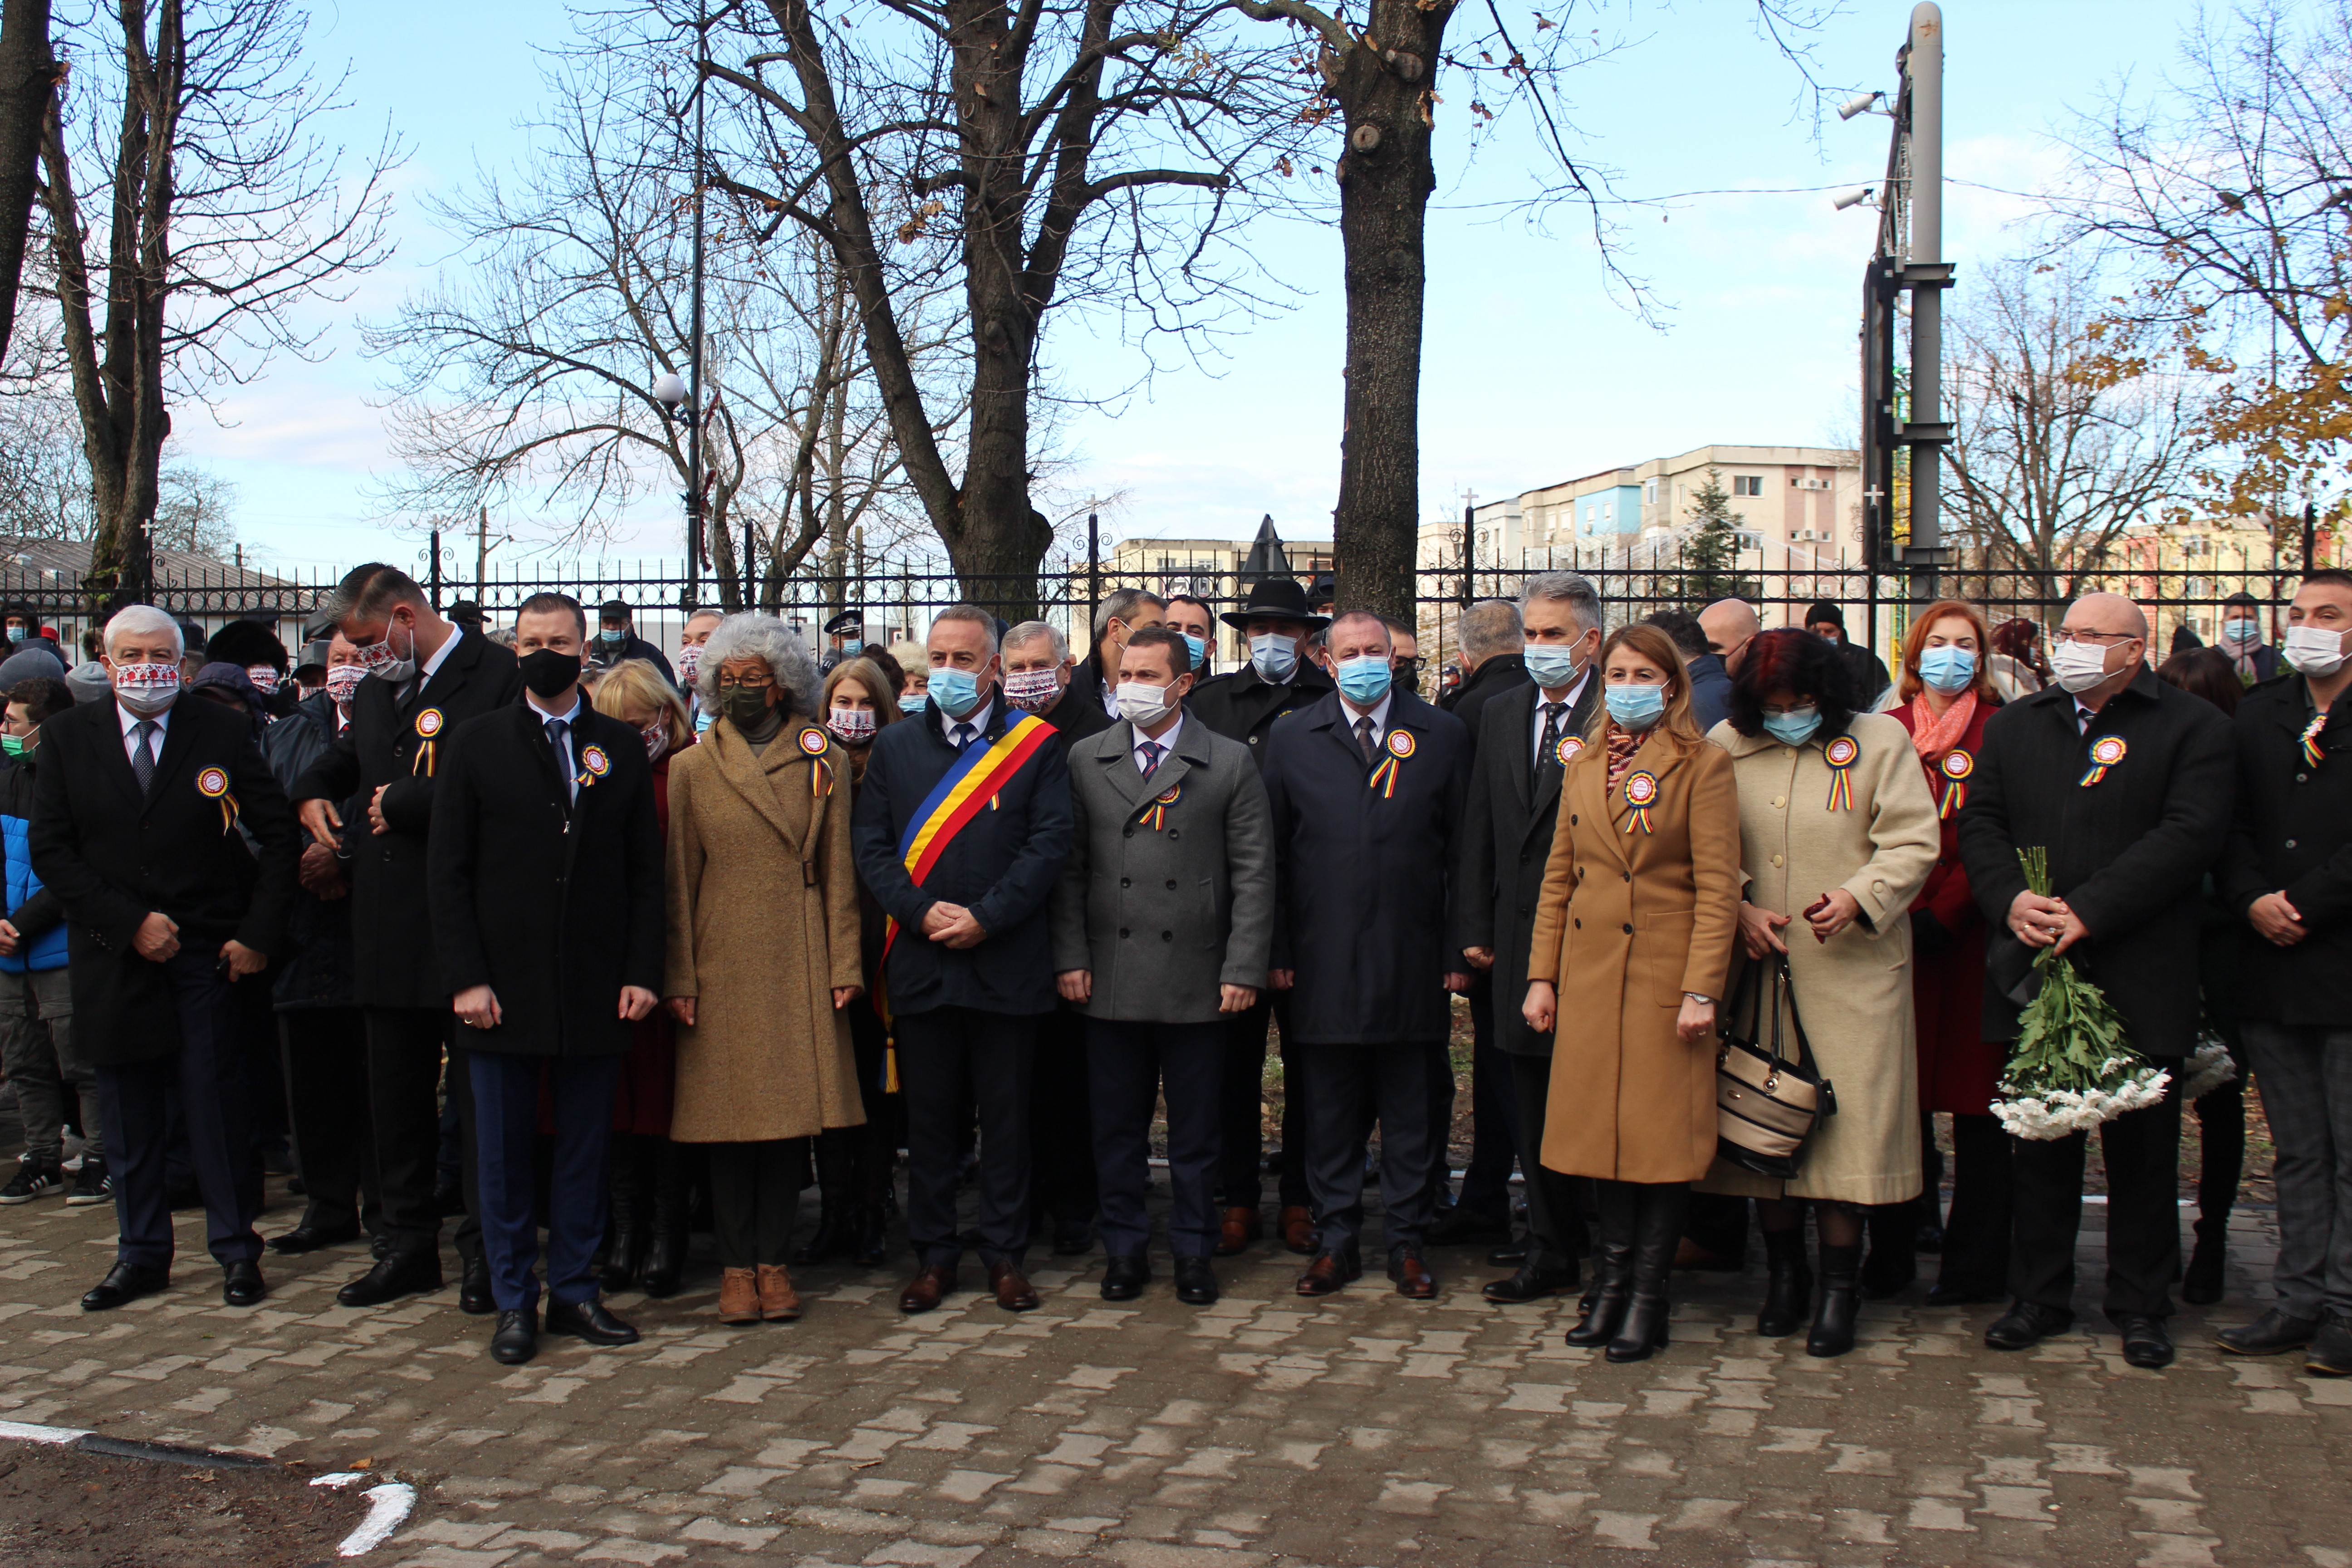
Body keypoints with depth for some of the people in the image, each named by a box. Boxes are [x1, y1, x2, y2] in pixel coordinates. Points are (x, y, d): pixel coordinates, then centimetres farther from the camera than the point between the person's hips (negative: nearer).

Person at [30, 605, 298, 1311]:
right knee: (127, 1114, 9)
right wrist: (130, 922, -10)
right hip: (112, 957, 2)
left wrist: (258, 933, -6)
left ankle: (236, 1251, 12)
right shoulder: (68, 737, 3)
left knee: (217, 1106, 0)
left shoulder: (223, 734, -1)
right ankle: (141, 1254, 21)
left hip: (206, 956, -2)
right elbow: (50, 850, 0)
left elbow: (277, 834, 1)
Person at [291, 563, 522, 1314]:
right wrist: (313, 795, 11)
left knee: (477, 1096, 2)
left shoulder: (500, 676, -11)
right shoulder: (376, 687, 16)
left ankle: (487, 1252, 12)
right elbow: (341, 760, 33)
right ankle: (409, 1245, 26)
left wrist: (401, 803, -12)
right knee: (396, 1097, 14)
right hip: (388, 931, 8)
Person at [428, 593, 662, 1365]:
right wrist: (465, 978, -8)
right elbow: (447, 871, 0)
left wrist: (642, 972, -2)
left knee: (585, 1148, 8)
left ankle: (574, 1291, 19)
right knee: (504, 1152, 5)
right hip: (503, 989, -1)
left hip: (596, 991, 1)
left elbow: (647, 870, 7)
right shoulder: (478, 743, 3)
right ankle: (514, 1302, 16)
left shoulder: (621, 747, 8)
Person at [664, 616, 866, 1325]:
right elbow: (680, 881, 6)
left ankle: (774, 1260, 14)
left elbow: (838, 872, 6)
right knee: (727, 1114, 3)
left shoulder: (824, 762, 7)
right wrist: (679, 977, -1)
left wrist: (844, 965, -1)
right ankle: (737, 1265, 14)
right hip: (722, 967, 0)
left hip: (800, 967, 0)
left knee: (793, 1111, 2)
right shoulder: (692, 769, 7)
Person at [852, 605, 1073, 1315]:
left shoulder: (1037, 745, 3)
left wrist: (986, 918, -13)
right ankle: (934, 1253, 19)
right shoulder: (894, 747, 11)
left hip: (1008, 964, -2)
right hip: (920, 963, 2)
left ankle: (1005, 1253, 17)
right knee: (929, 1116, 8)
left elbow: (1050, 843, -5)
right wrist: (923, 913, -10)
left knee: (1006, 1115, 5)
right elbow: (873, 847, 5)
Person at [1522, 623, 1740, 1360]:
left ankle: (1648, 1298, 10)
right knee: (1602, 1129, 8)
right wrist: (1541, 976, 8)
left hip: (1664, 974, -5)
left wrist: (1703, 990, -15)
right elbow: (1558, 878, 14)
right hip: (1590, 972, 5)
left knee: (1662, 1133, 0)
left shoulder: (1702, 766, -4)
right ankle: (1613, 1280, 20)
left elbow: (1718, 887, -8)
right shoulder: (1584, 767, 12)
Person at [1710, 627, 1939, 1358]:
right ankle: (1784, 1269, 23)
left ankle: (1840, 1284, 9)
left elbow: (1913, 845, -2)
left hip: (1850, 970, -2)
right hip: (1756, 968, 3)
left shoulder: (1880, 741, 1)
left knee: (1845, 1119, -3)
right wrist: (1738, 908, -6)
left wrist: (1857, 897, -17)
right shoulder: (1726, 747, 7)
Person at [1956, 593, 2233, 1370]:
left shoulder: (2193, 727, -1)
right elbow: (1980, 824, 7)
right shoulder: (2014, 726, 13)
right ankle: (2039, 1296, 22)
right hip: (2032, 968, 3)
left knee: (2142, 1148, 7)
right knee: (2039, 1142, 11)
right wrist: (2011, 900, -12)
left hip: (2139, 977, -3)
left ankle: (2140, 1306, 20)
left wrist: (2090, 912, -19)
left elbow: (2190, 834, -12)